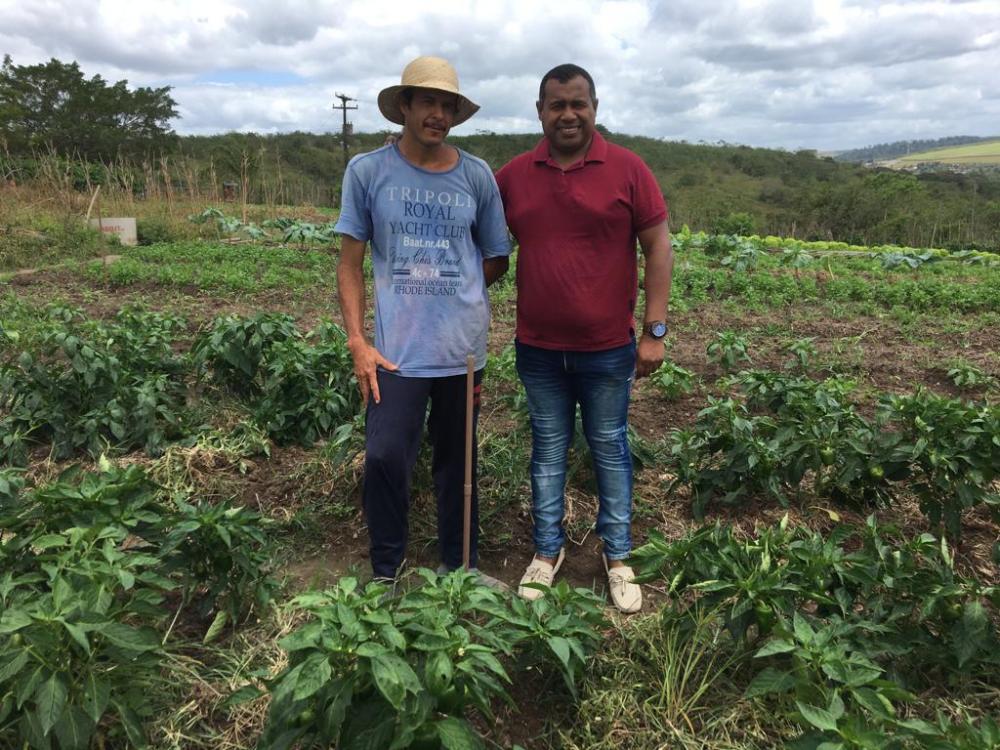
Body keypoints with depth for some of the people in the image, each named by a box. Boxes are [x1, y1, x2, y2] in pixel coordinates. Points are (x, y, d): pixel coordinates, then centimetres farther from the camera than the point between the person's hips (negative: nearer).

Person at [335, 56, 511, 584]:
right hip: (395, 350, -1)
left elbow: (497, 262, 12)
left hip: (464, 349, 2)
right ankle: (385, 570, 19)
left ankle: (461, 567, 31)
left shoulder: (477, 176, 4)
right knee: (385, 457, -5)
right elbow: (350, 264, 0)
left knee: (458, 461, 13)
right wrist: (357, 341, -7)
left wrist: (448, 285, 2)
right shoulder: (367, 171, 1)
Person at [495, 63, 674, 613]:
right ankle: (547, 551, 30)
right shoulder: (513, 175, 3)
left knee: (610, 451, 11)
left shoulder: (627, 170, -4)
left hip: (608, 348, -2)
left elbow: (657, 247, -3)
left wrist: (655, 330, -8)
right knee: (547, 451, 14)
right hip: (538, 348, 2)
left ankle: (618, 557, 28)